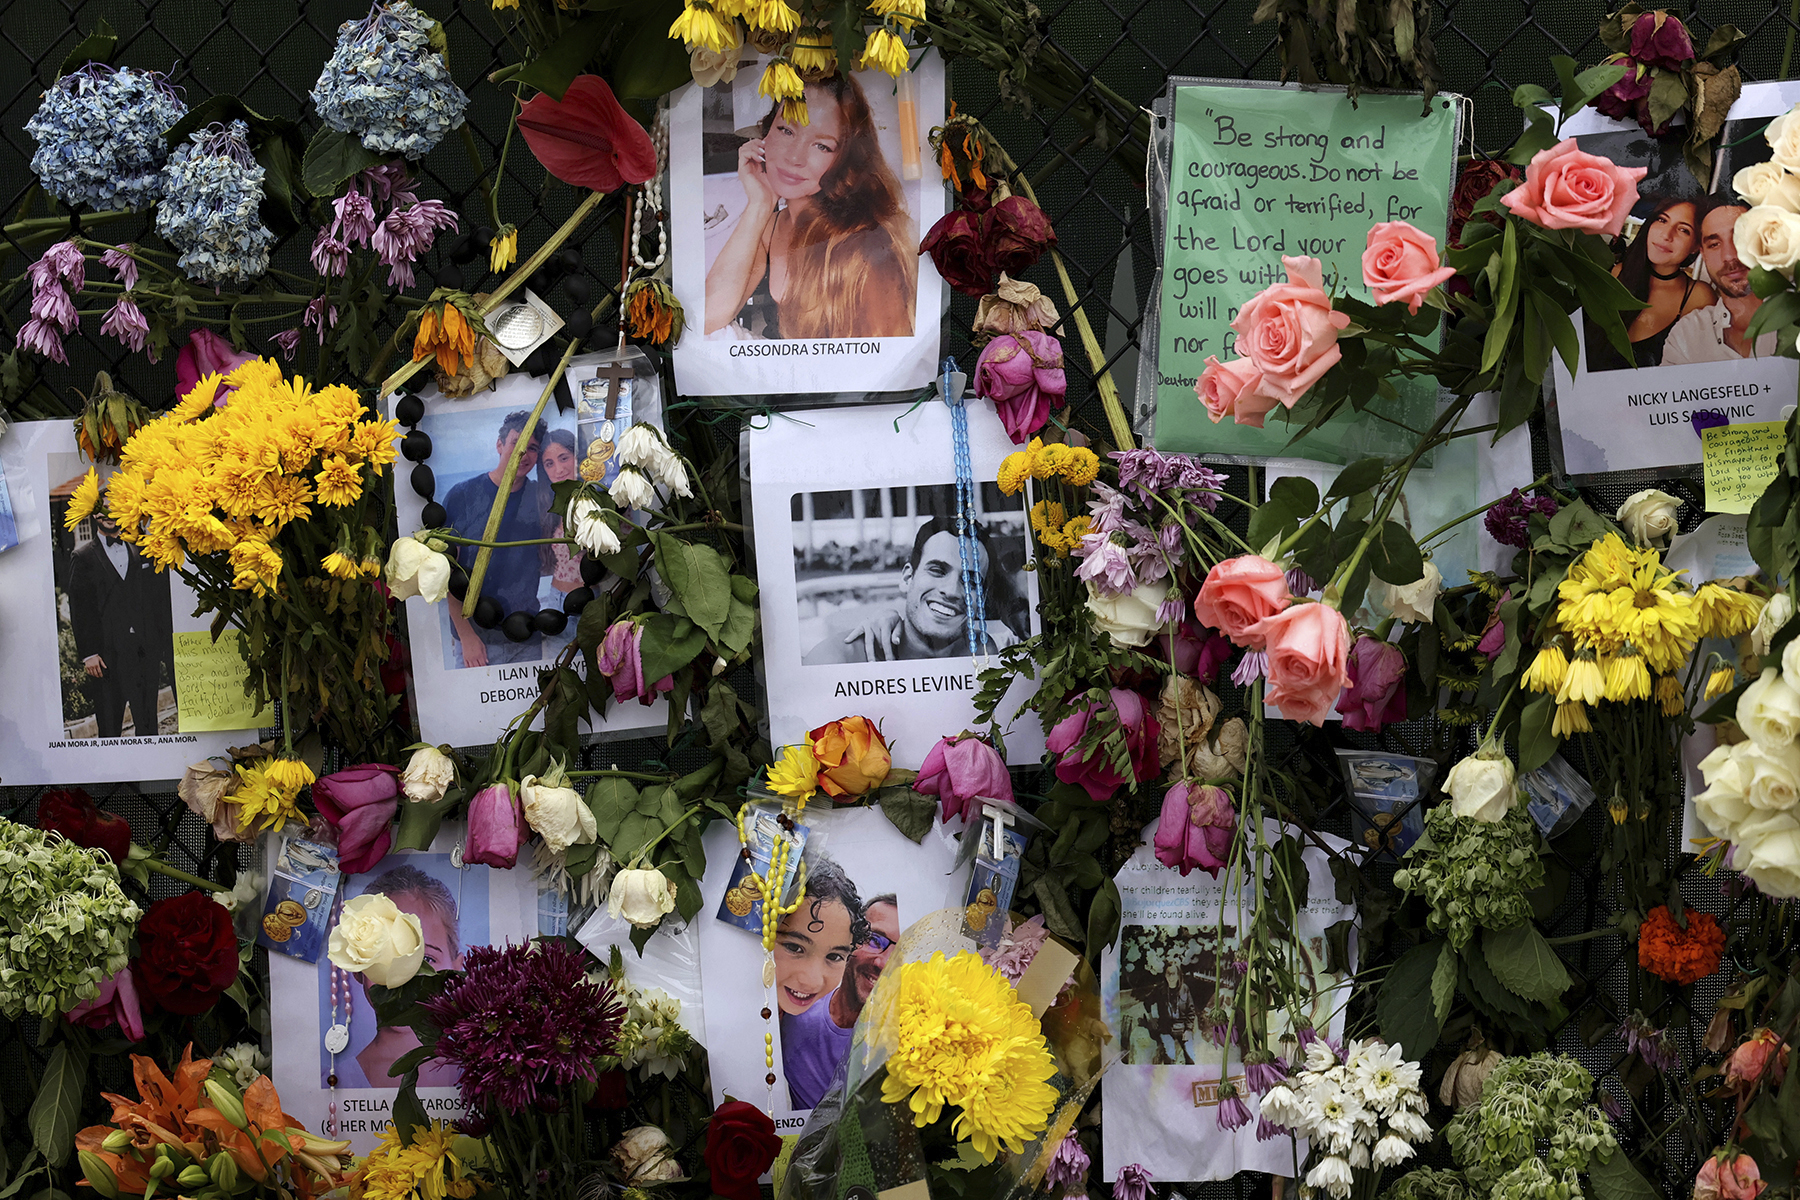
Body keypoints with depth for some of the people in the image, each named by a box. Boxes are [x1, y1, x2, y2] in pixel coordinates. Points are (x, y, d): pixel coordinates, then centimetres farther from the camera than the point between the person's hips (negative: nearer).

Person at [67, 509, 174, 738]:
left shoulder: (143, 554, 15)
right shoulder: (83, 559, 6)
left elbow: (161, 602, 14)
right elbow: (79, 611, 1)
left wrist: (167, 645, 6)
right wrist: (88, 654, -7)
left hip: (146, 651, 2)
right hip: (107, 655, -2)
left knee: (148, 725, 2)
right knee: (109, 728, -2)